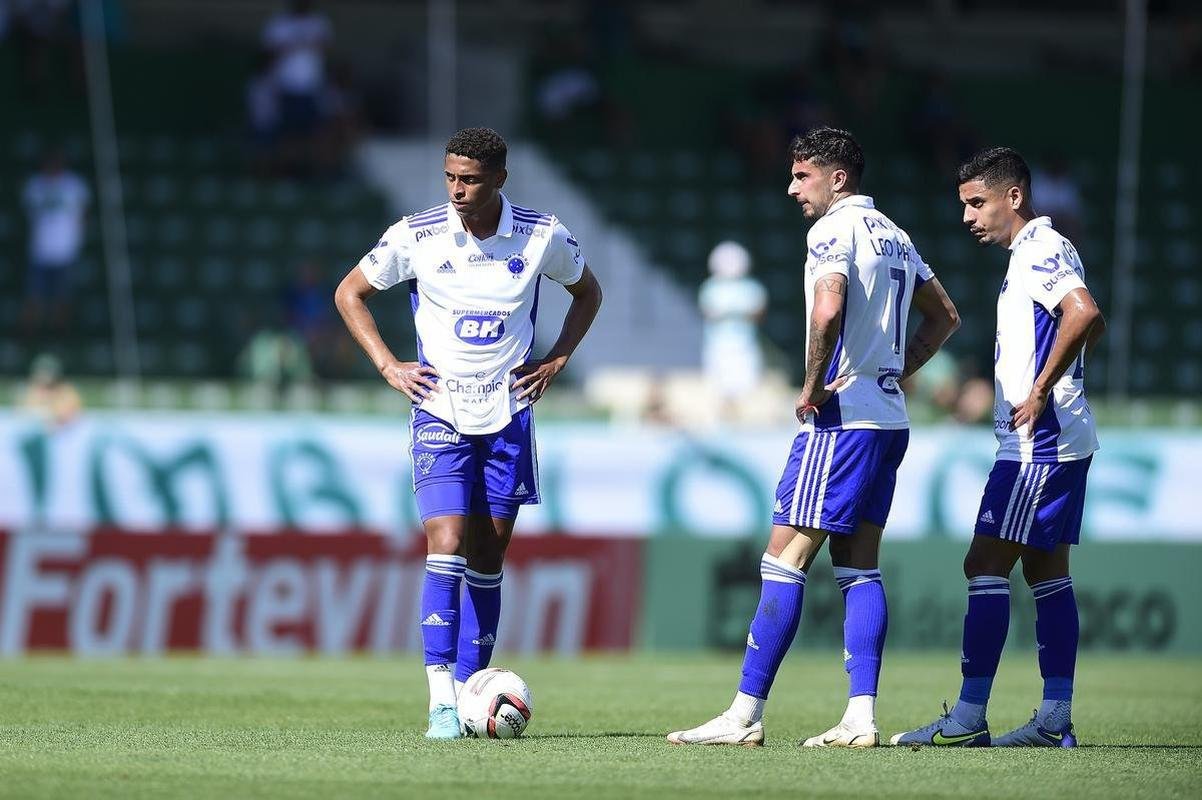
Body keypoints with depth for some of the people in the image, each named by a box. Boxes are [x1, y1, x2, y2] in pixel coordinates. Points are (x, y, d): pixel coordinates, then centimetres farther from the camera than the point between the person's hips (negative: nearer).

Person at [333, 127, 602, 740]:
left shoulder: (542, 236, -4)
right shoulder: (416, 236, -7)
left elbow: (587, 292, 16)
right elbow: (349, 293, 8)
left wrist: (557, 360, 4)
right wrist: (388, 367, -1)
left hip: (508, 412, 2)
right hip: (440, 409, -2)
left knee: (488, 557, 5)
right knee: (447, 545, -15)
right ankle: (441, 700, -18)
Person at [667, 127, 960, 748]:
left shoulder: (834, 229, -10)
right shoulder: (892, 234, 17)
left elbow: (827, 309, -28)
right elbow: (944, 317, 26)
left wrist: (813, 388, -16)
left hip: (841, 418, -9)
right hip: (889, 417, 9)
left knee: (785, 559, -7)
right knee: (858, 568, 8)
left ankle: (744, 715, -8)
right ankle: (861, 718, 1)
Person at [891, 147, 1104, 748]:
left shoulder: (1040, 251, -13)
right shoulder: (1038, 252, 19)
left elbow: (1084, 314, -29)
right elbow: (1090, 324, 31)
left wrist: (1040, 393, -24)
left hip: (1039, 439, -11)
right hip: (1062, 439, 11)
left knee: (986, 564, -11)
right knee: (1045, 570, 10)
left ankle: (968, 717, -13)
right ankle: (1056, 718, 9)